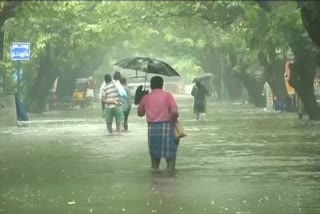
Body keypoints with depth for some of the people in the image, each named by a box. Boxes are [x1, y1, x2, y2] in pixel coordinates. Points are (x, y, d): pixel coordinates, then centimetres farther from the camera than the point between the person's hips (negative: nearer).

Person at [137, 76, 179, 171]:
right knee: (170, 156, 3)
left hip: (152, 128, 4)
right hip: (166, 127, -3)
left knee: (154, 156, 14)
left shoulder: (146, 97, 6)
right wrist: (174, 120, 6)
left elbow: (140, 113, 19)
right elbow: (175, 112, -13)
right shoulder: (167, 95, -4)